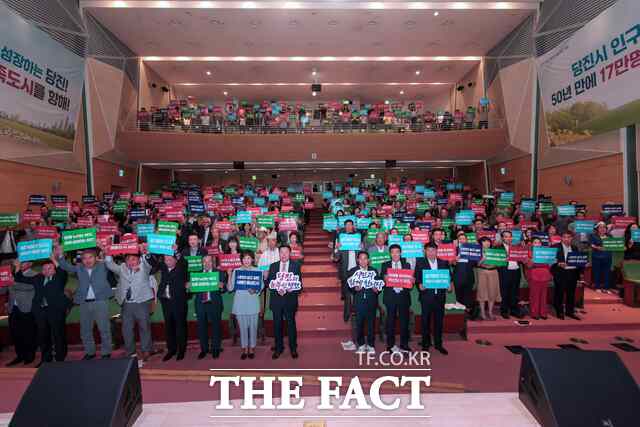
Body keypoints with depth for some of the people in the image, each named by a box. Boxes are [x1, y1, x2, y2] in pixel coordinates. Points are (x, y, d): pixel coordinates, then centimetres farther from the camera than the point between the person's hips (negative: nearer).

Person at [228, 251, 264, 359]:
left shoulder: (257, 270, 3)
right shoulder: (236, 271, 3)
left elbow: (261, 285, 4)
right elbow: (230, 288, -2)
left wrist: (255, 290, -15)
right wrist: (229, 275, -12)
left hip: (253, 301, 0)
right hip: (240, 302, 1)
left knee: (253, 326, 5)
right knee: (242, 326, 7)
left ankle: (252, 348, 22)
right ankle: (244, 349, 23)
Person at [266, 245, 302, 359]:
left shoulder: (296, 266, 1)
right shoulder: (273, 266, 7)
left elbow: (299, 282, -2)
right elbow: (269, 282, 3)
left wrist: (291, 289, -19)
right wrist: (276, 290, -13)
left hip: (290, 299, -2)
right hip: (276, 299, 2)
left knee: (291, 324, 6)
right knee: (277, 325, 9)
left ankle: (293, 349, 22)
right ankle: (278, 348, 25)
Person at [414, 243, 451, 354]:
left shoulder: (444, 263, 10)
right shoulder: (420, 263, 2)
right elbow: (417, 278, -2)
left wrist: (449, 285, -6)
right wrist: (419, 285, -20)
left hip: (440, 295, 2)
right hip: (426, 295, -2)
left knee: (439, 320, 9)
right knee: (425, 320, 6)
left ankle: (438, 344, 24)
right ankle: (426, 344, 19)